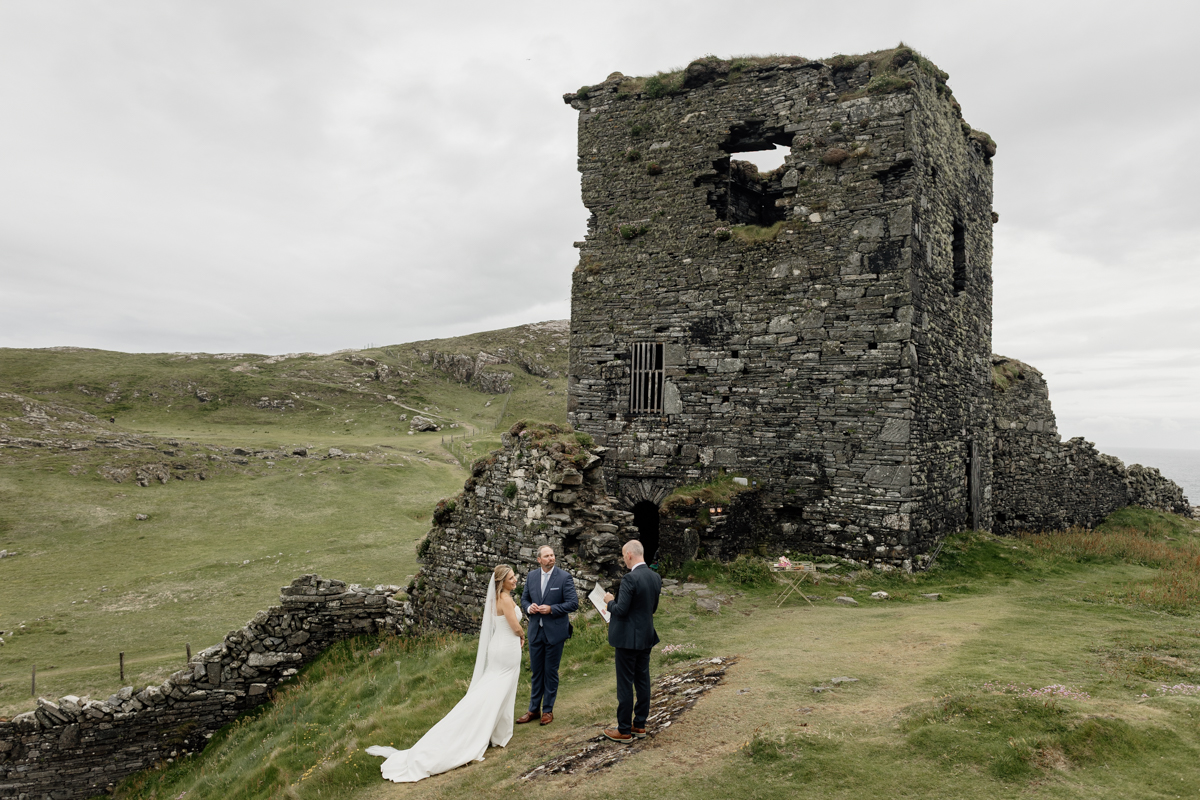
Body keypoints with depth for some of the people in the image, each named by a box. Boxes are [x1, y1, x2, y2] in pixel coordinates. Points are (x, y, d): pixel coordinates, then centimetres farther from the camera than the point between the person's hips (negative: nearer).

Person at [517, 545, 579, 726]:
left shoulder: (565, 578, -9)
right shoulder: (531, 576, 5)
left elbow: (573, 603, -11)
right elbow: (524, 598, 14)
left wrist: (552, 609, -20)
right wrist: (529, 607, -8)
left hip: (555, 632, -4)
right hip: (535, 631, 4)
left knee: (551, 672, 6)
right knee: (535, 672, 13)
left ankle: (548, 710, 19)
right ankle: (534, 709, 24)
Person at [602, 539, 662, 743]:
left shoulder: (630, 579, -22)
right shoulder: (656, 577, 4)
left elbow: (621, 610, -21)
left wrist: (610, 601, -2)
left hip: (629, 639, -8)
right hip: (647, 637, 8)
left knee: (625, 684, 1)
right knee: (643, 681, 15)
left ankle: (624, 731, 9)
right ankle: (640, 725, 25)